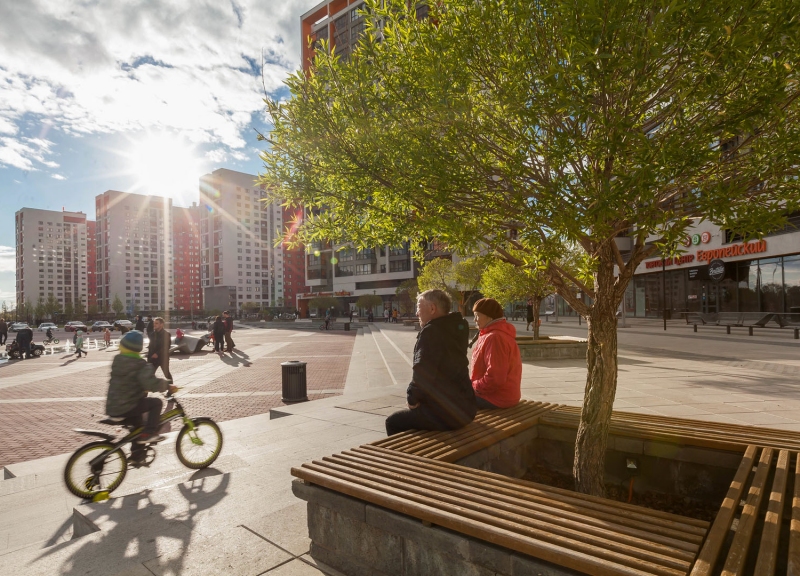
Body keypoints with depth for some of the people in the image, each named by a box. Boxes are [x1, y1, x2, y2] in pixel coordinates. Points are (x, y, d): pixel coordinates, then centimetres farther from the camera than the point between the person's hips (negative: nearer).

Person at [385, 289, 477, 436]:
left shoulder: (431, 332, -18)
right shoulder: (458, 326, 6)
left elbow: (421, 373, -24)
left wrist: (412, 398, -8)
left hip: (444, 415, -9)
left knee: (392, 422, 11)